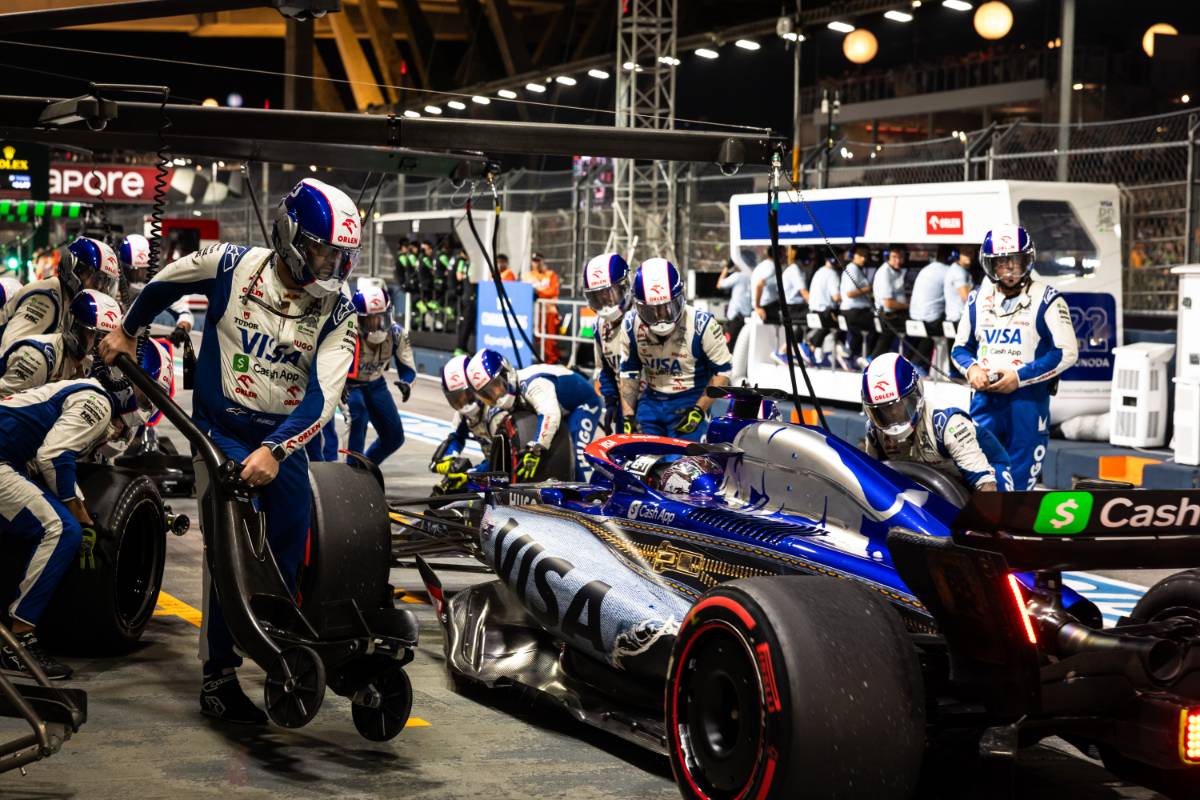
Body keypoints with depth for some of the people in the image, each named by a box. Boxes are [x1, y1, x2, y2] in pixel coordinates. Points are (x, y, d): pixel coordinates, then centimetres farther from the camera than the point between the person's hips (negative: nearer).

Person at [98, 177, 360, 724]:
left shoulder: (336, 309, -5)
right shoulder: (232, 266, -10)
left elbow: (323, 396, -14)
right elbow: (165, 282, 11)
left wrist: (274, 450, -27)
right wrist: (126, 331, 24)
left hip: (286, 437, 3)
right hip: (223, 429, -3)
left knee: (291, 552, 1)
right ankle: (218, 676, -6)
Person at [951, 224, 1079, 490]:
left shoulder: (1046, 300, -2)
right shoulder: (978, 299, 12)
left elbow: (1066, 352, -7)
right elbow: (960, 347, 20)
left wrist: (1020, 376, -14)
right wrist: (971, 369, -4)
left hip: (1027, 401, -4)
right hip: (984, 399, 4)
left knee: (1018, 483, -1)